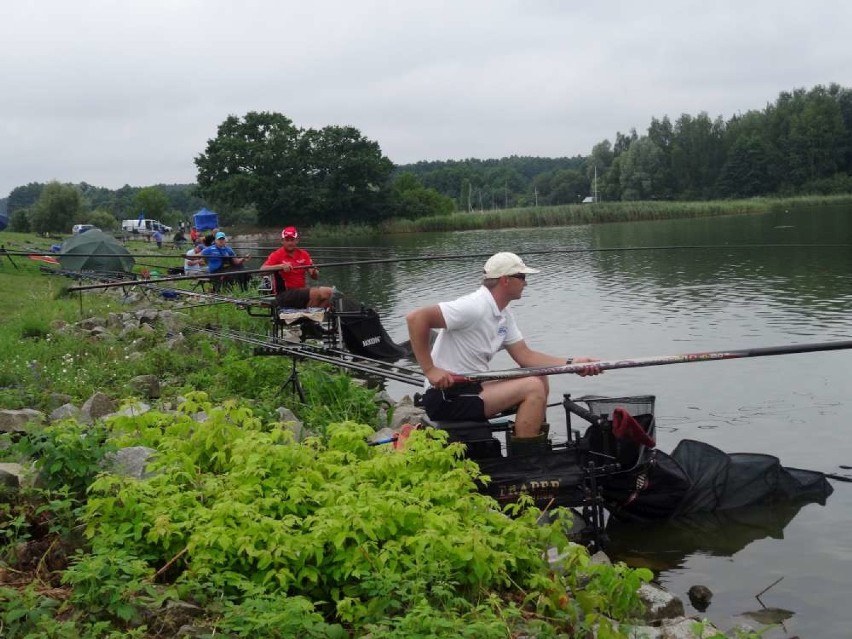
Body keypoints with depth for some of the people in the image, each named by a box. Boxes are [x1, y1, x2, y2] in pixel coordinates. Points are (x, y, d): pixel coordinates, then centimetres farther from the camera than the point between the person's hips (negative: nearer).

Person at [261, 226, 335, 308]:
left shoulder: (303, 254, 11)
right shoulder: (277, 255, -3)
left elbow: (315, 277, 8)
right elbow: (262, 270, -18)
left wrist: (314, 272, -16)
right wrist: (281, 266, -31)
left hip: (302, 291, 6)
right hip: (284, 295, -6)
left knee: (328, 291, -13)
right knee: (316, 293, -26)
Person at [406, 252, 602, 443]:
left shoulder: (504, 316, 10)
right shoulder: (475, 307, -21)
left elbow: (525, 356, 11)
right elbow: (416, 318, -27)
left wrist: (571, 363, 1)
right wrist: (429, 370, -26)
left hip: (471, 387, 10)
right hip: (446, 397, -10)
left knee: (539, 379, 9)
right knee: (533, 387, -17)